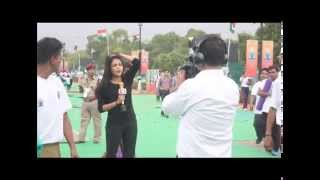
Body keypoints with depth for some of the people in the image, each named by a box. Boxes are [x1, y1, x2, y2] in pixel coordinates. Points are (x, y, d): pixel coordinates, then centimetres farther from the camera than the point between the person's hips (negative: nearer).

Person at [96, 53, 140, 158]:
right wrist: (116, 102, -18)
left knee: (129, 154, 9)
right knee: (111, 153, 4)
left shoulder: (127, 79, 4)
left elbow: (137, 62, -5)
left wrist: (120, 55, 0)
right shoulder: (105, 86, -6)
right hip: (114, 124, -3)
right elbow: (101, 108, -8)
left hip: (130, 122, 4)